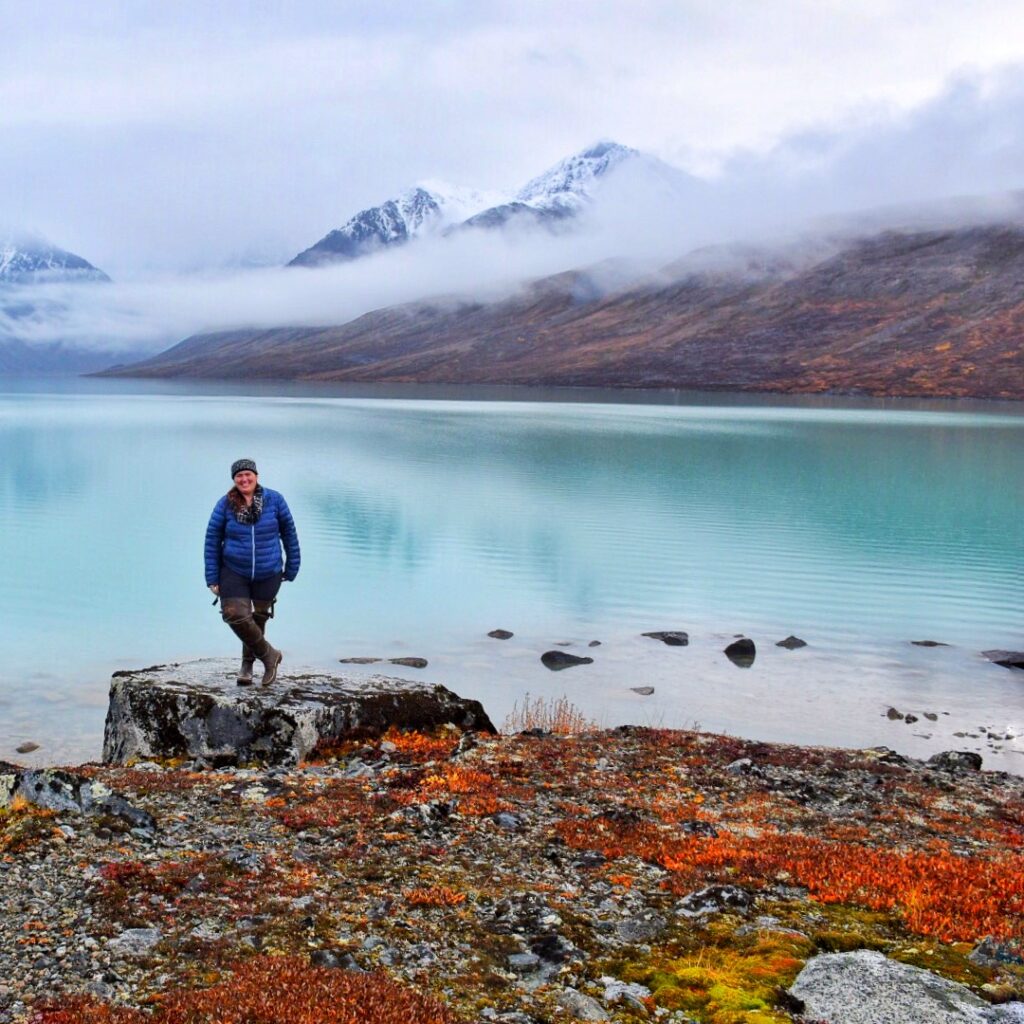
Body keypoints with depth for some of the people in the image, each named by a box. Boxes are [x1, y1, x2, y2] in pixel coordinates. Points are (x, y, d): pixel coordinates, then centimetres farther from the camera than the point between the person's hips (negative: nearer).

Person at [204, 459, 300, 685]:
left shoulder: (274, 500, -8)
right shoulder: (225, 504, -9)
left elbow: (289, 533, 1)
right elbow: (212, 541, -3)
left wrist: (292, 569, 5)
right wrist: (212, 579, -4)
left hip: (268, 573, 1)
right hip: (234, 572, -1)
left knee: (258, 617, 14)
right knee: (236, 616, -15)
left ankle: (248, 662, 39)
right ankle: (269, 655, 8)